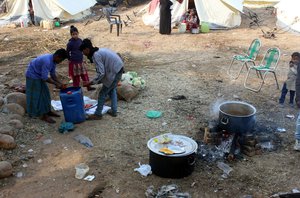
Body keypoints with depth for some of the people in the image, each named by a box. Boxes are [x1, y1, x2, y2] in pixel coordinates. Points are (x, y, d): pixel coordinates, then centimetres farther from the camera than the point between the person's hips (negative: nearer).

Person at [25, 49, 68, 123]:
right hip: (32, 76, -10)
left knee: (45, 93, 13)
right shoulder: (47, 61, -33)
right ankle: (44, 115, 1)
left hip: (39, 75, 10)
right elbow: (45, 77, -30)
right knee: (37, 95, -4)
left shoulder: (53, 60, -4)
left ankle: (48, 111, 25)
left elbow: (53, 74, 5)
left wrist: (60, 83, -4)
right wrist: (56, 84, -24)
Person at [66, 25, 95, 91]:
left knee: (85, 75, 12)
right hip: (74, 62, -5)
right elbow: (67, 52, -3)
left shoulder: (80, 40, 2)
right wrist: (70, 59, -1)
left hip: (81, 61, 5)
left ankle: (89, 87, 23)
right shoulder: (70, 43, -13)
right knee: (76, 77, 4)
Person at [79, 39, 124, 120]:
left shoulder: (96, 55, -17)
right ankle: (114, 111, 30)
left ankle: (98, 114, 10)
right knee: (112, 90, 24)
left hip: (114, 72, -10)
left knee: (103, 93, 1)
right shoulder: (99, 50, 12)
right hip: (118, 68, 10)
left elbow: (101, 73, -20)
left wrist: (91, 83, -13)